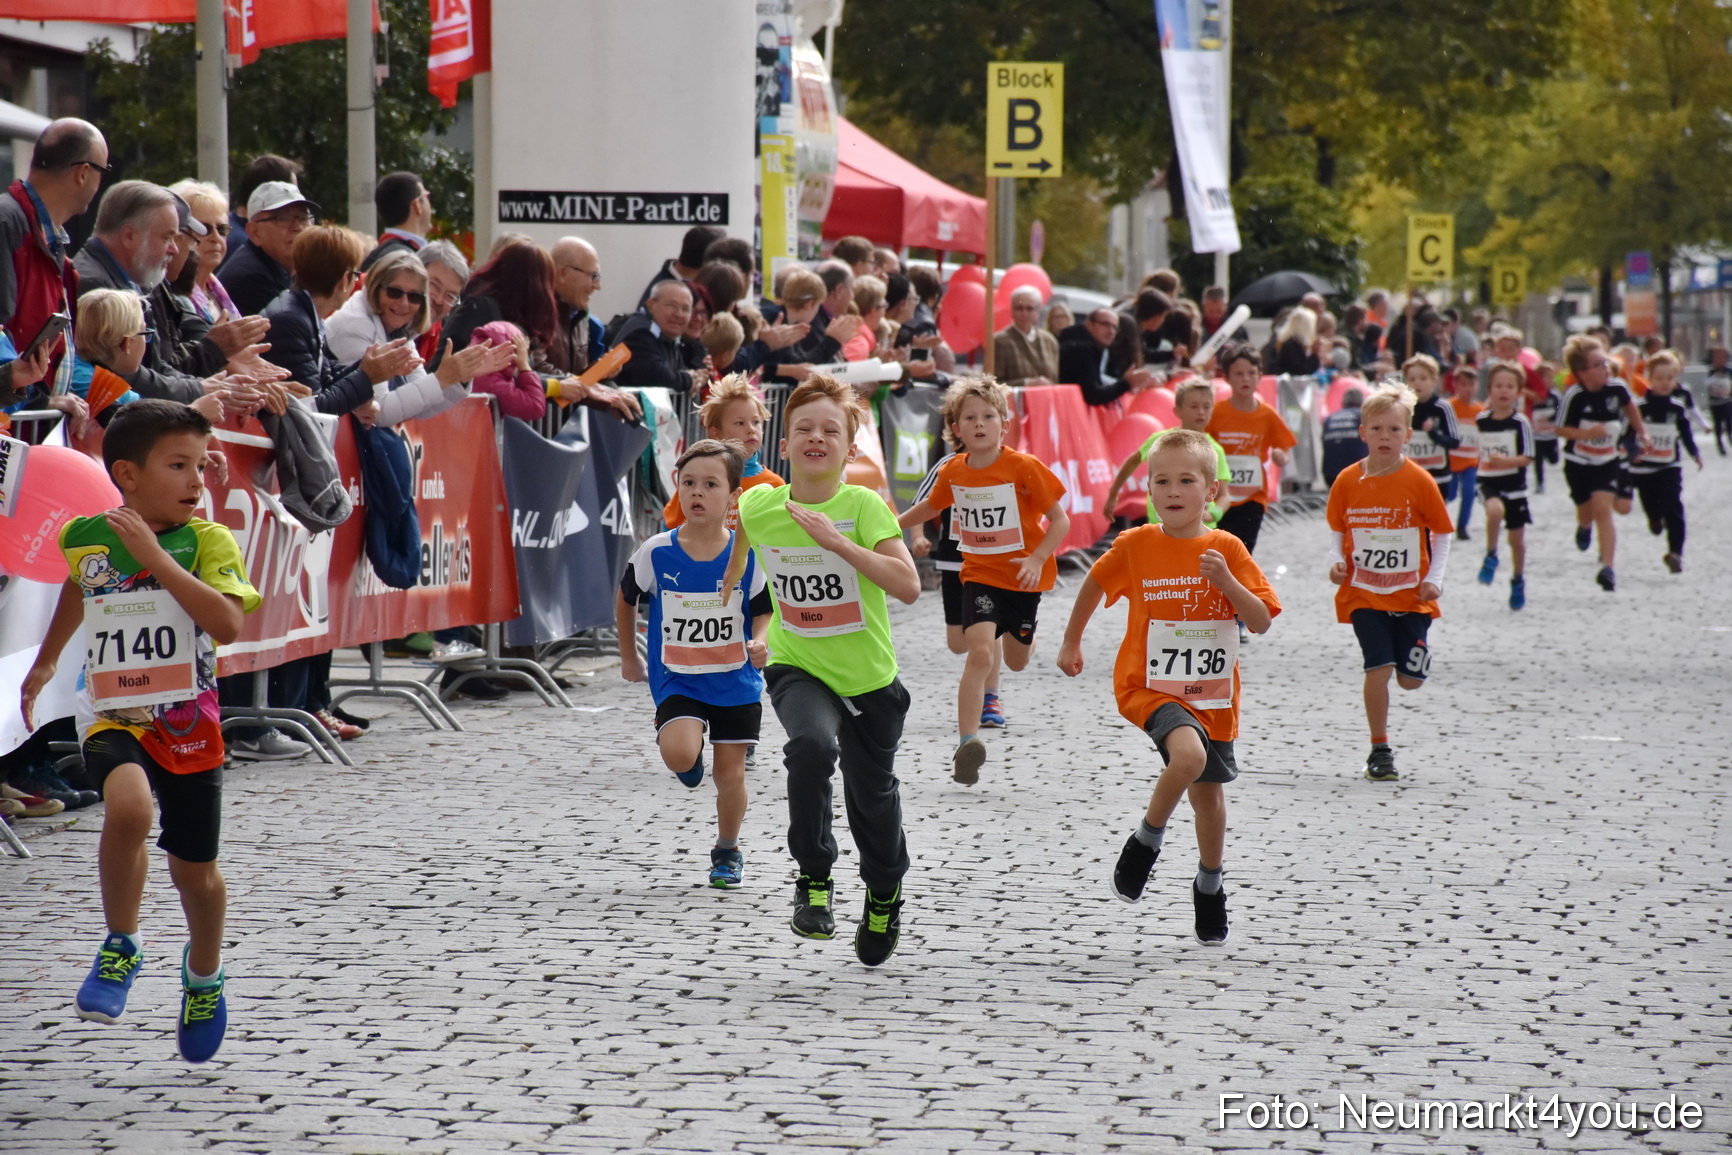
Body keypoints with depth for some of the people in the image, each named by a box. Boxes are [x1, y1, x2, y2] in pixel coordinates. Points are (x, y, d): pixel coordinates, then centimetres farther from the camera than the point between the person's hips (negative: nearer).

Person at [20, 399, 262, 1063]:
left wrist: (157, 556, -25)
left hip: (189, 725, 0)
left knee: (194, 870, 11)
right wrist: (45, 661, 32)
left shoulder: (207, 542, -8)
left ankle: (204, 973, 43)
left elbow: (227, 623, -25)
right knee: (129, 807, -32)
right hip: (114, 716, 0)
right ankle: (120, 947, -9)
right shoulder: (86, 538, -1)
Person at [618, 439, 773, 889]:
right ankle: (691, 760, 14)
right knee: (679, 754, -24)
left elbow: (763, 614, -1)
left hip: (735, 683, 0)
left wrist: (760, 643, -23)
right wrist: (629, 659, 16)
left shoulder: (748, 556, -11)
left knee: (730, 775, 4)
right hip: (676, 679, 0)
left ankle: (727, 850, 30)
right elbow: (625, 601, 9)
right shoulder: (655, 553, -9)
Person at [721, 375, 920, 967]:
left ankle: (884, 894, 45)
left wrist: (837, 541, -32)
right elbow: (735, 561, 16)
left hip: (868, 677, 0)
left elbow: (908, 586, -28)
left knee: (872, 795, 14)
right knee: (813, 745, -32)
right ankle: (813, 878, -13)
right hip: (797, 668, 0)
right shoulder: (757, 506, -8)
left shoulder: (863, 506, -17)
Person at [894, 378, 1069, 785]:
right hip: (979, 575, 1)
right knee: (979, 652, -21)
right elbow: (930, 506, 20)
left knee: (1016, 661, 16)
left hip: (1023, 578, -1)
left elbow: (1060, 520, -12)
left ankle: (1021, 637, 57)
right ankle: (967, 742, -25)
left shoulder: (1024, 468, -15)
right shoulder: (954, 471, -3)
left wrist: (1037, 559, -25)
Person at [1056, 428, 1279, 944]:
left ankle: (1209, 887, 40)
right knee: (1189, 753, -31)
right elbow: (1094, 585, 14)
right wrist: (1071, 642, 23)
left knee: (1208, 791, 15)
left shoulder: (1227, 550, -5)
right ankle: (1146, 840, -6)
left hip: (1213, 693, 3)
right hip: (1150, 685, -3)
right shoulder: (1134, 547, -6)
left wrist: (1226, 581, -23)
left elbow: (1261, 622, -7)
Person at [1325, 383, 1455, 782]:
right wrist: (1337, 562, -7)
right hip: (1364, 594, 0)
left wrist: (1434, 579, -8)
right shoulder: (1347, 482, -2)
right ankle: (1380, 750, 2)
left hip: (1411, 596, 0)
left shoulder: (1420, 482, -6)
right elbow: (1338, 532, 11)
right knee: (1379, 668, -13)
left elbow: (1441, 533, 2)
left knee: (1410, 679, 1)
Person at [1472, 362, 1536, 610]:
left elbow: (1527, 457, -12)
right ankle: (1491, 557, -13)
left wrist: (1505, 461, -26)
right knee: (1495, 510, -33)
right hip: (1489, 482, 1)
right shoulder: (1481, 421, 1)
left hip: (1514, 485, -1)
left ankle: (1517, 581, 32)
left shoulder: (1520, 423, -9)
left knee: (1517, 540, 10)